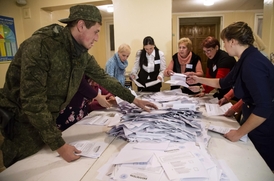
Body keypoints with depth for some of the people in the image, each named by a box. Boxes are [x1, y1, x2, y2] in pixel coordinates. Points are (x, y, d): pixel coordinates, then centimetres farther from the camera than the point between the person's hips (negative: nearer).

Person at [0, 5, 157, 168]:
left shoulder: (82, 54, -5)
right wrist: (59, 145, -29)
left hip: (48, 120, 6)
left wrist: (133, 100, 5)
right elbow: (33, 102, -31)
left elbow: (104, 78, 4)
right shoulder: (39, 45, -28)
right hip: (21, 121, -6)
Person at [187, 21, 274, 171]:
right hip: (256, 125, 9)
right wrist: (199, 80, 23)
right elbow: (224, 82, 19)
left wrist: (239, 133, -20)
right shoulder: (246, 59, 5)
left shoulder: (252, 63, -27)